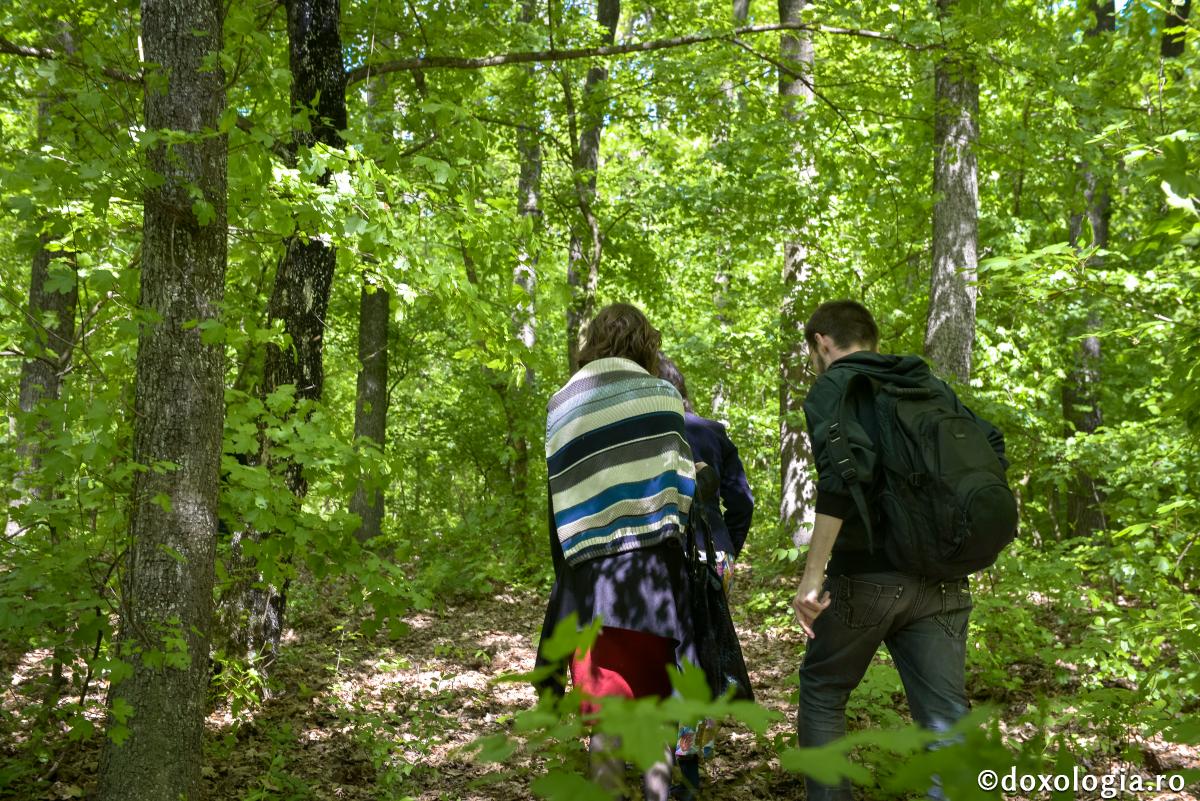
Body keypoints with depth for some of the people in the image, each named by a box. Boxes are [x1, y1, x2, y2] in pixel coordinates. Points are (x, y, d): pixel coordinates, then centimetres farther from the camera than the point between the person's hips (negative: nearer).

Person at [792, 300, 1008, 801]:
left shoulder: (830, 388, -3)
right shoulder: (931, 385, 15)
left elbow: (843, 465, -21)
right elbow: (991, 447, 10)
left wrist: (813, 574, -23)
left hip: (865, 577, -4)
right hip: (941, 579, 4)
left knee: (822, 692, 17)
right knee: (946, 716, 4)